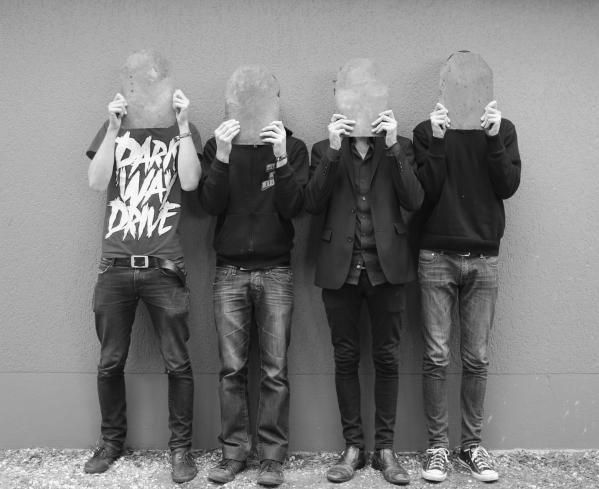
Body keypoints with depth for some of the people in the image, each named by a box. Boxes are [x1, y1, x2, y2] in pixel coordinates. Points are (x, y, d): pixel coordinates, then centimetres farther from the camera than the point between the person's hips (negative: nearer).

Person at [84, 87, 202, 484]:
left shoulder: (182, 132, 8)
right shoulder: (113, 130, 12)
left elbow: (190, 181, -8)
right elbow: (97, 181, -1)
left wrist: (183, 125, -10)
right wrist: (114, 129, -7)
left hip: (164, 268, -2)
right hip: (116, 268, 2)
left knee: (177, 363, -1)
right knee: (110, 362, 9)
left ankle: (181, 447, 14)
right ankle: (112, 441, 27)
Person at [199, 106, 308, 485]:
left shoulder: (293, 147, 3)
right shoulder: (217, 145, 7)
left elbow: (292, 207, -6)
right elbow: (211, 204, -4)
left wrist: (281, 159, -19)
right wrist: (223, 156, -17)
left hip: (276, 272, -1)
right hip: (229, 271, 1)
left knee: (275, 371, -1)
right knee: (232, 369, 3)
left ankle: (273, 456, 9)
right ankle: (234, 452, 14)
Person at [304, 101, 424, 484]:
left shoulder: (400, 147, 9)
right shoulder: (325, 149, 9)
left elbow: (414, 201, -5)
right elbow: (313, 204, -5)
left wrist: (393, 146, -13)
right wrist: (334, 150, -12)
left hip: (387, 266, 0)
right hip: (341, 268, 1)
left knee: (387, 358, 3)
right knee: (346, 358, 5)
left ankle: (385, 447, 15)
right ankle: (353, 446, 16)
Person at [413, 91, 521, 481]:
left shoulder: (503, 130, 8)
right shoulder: (426, 131, 4)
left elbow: (508, 187, -3)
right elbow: (424, 193, -5)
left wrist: (494, 138, -12)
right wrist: (438, 141, -14)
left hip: (484, 258, 1)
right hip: (437, 257, -1)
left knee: (477, 358, 4)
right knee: (437, 357, 0)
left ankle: (472, 444, 17)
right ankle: (438, 445, 11)